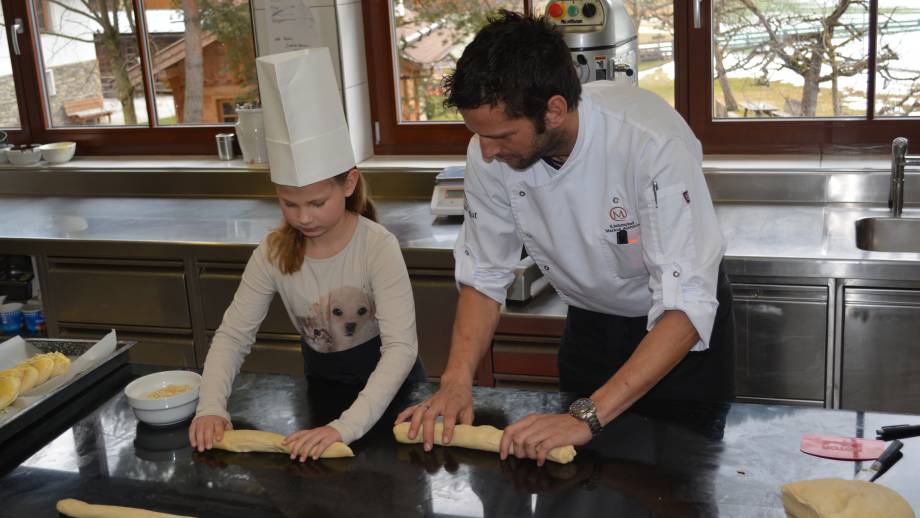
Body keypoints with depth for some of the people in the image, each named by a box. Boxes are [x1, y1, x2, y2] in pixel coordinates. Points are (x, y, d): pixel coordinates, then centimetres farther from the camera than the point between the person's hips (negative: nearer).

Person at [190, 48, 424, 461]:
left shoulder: (378, 247, -23)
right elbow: (233, 335, -7)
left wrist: (346, 426, -40)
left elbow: (401, 346, -28)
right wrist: (211, 406, -25)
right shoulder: (274, 253, -11)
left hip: (387, 384, -3)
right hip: (321, 381, 3)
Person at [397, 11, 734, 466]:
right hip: (590, 322, 4)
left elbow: (686, 306, -37)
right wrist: (457, 379, -23)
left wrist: (588, 416, -43)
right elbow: (484, 276, -9)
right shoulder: (490, 154, -21)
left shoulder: (653, 144, -36)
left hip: (677, 325, -3)